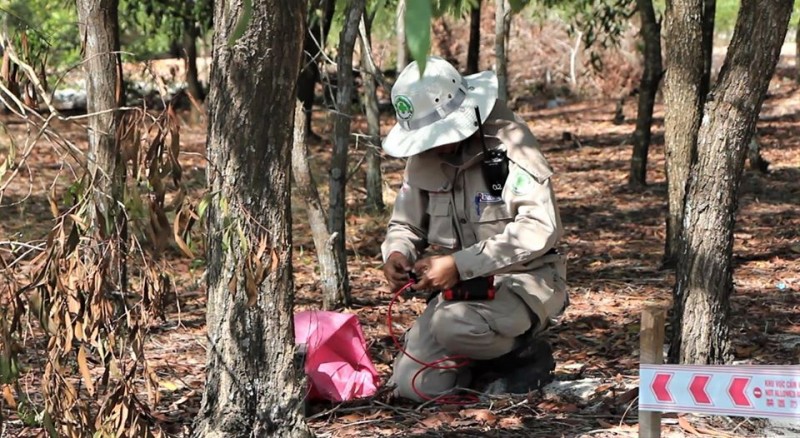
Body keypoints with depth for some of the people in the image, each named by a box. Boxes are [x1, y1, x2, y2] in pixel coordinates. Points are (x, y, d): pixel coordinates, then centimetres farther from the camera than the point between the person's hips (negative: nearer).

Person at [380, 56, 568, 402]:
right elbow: (405, 225, 14)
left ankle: (528, 353, -4)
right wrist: (396, 253, -12)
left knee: (452, 324, -36)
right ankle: (487, 359, 19)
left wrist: (460, 264, -31)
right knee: (413, 387, -9)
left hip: (523, 281, -6)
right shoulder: (424, 157, 3)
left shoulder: (508, 143, -17)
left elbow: (539, 228, -26)